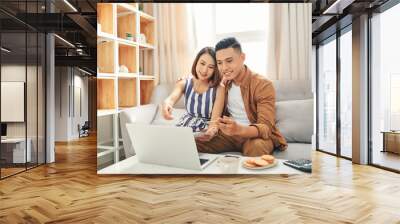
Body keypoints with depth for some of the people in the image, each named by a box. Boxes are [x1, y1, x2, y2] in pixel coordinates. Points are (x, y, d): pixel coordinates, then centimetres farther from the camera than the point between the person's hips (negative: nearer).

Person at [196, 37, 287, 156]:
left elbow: (265, 127, -24)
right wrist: (213, 130, -15)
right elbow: (217, 113, 9)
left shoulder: (263, 85, -15)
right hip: (228, 134, 4)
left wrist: (239, 129, -45)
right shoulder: (224, 82, 5)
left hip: (255, 135, -4)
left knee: (257, 147, -38)